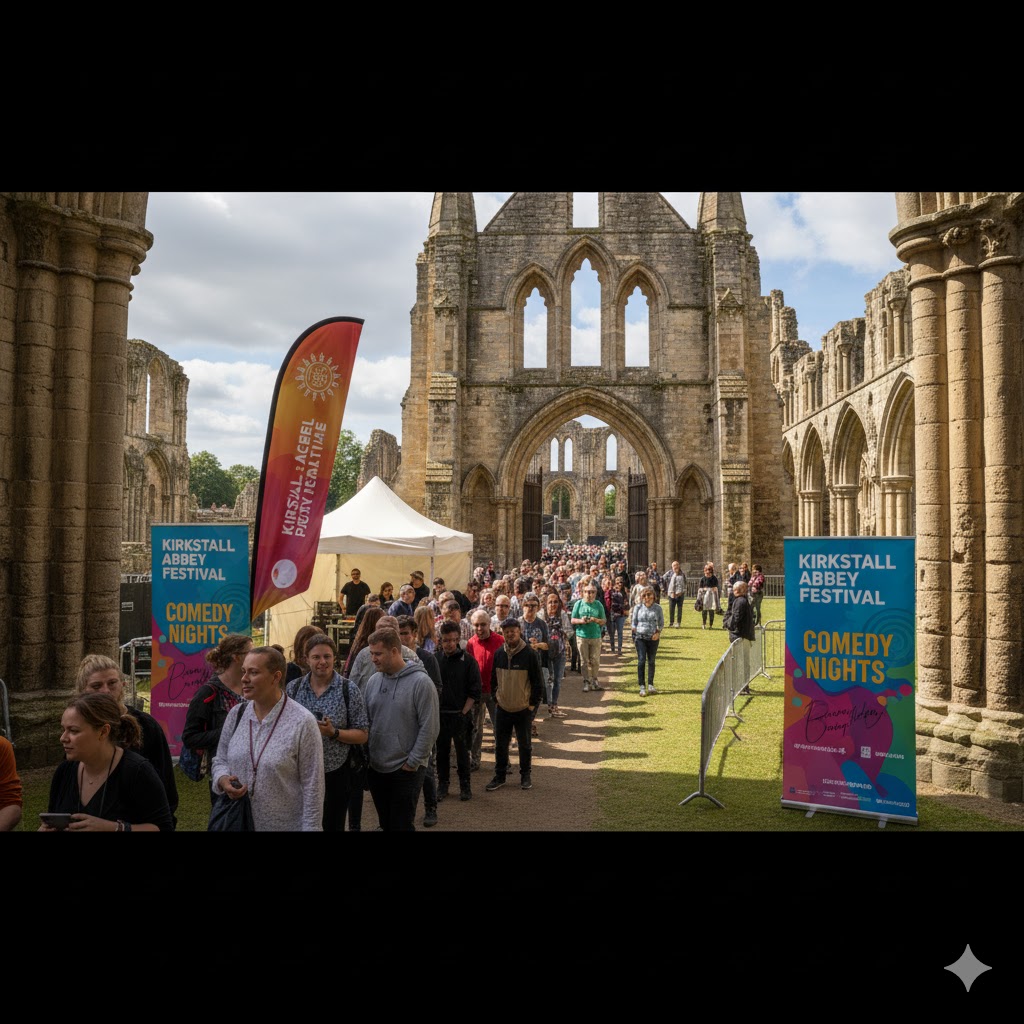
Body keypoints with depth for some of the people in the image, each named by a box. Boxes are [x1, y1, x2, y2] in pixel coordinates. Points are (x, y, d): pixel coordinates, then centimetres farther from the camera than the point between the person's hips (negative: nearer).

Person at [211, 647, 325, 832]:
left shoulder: (302, 722, -17)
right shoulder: (236, 714, 0)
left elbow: (312, 787, -14)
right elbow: (220, 760, 11)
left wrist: (310, 828, -14)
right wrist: (223, 781, -10)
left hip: (285, 826, -5)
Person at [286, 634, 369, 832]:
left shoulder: (350, 690, -6)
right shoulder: (293, 688, 1)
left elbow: (363, 736, -6)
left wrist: (334, 733, -20)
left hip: (336, 774, -2)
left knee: (333, 826, 11)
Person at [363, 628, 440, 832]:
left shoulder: (420, 682, -14)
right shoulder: (374, 681, 4)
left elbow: (429, 728, -15)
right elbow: (366, 722, 11)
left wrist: (413, 762, -13)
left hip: (406, 770, -5)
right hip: (376, 768, 6)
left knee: (402, 826, 3)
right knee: (385, 824, 17)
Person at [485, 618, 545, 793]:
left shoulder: (529, 655, -11)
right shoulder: (498, 654, 0)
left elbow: (538, 682, -6)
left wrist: (533, 704, -7)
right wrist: (495, 698, 7)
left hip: (523, 709, -3)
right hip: (503, 708, 3)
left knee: (525, 745, 10)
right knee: (500, 745, 9)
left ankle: (526, 776, 26)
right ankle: (500, 776, 22)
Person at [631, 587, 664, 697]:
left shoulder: (658, 608, 2)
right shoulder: (638, 608, 3)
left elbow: (661, 623, 8)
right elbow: (634, 622, 8)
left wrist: (658, 632, -7)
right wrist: (634, 635, -2)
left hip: (653, 638, 1)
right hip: (640, 637, -1)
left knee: (651, 661, 7)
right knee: (641, 661, -7)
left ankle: (650, 685, 16)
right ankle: (642, 686, -3)